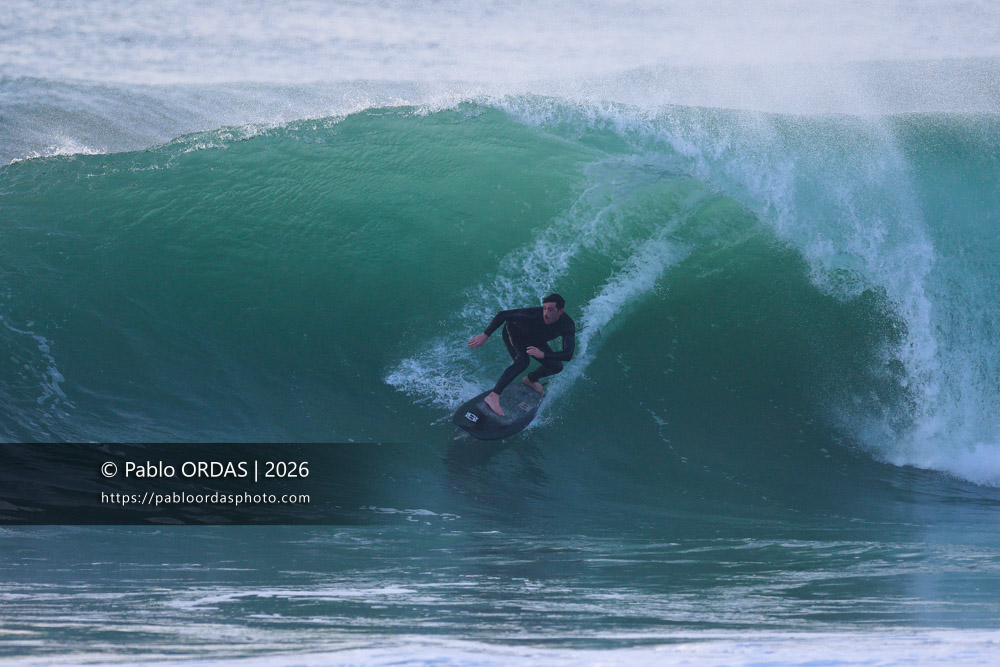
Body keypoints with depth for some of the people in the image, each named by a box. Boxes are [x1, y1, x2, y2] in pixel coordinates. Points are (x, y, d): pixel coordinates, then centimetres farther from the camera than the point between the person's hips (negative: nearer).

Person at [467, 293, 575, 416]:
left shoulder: (567, 325, -29)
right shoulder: (534, 314, -40)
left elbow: (568, 355, -34)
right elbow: (502, 315, -34)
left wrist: (543, 355, -47)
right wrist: (484, 336, -37)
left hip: (533, 340, 6)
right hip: (513, 333, -6)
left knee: (556, 367, 4)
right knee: (523, 361, -32)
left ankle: (530, 379, 35)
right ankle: (493, 396, -38)